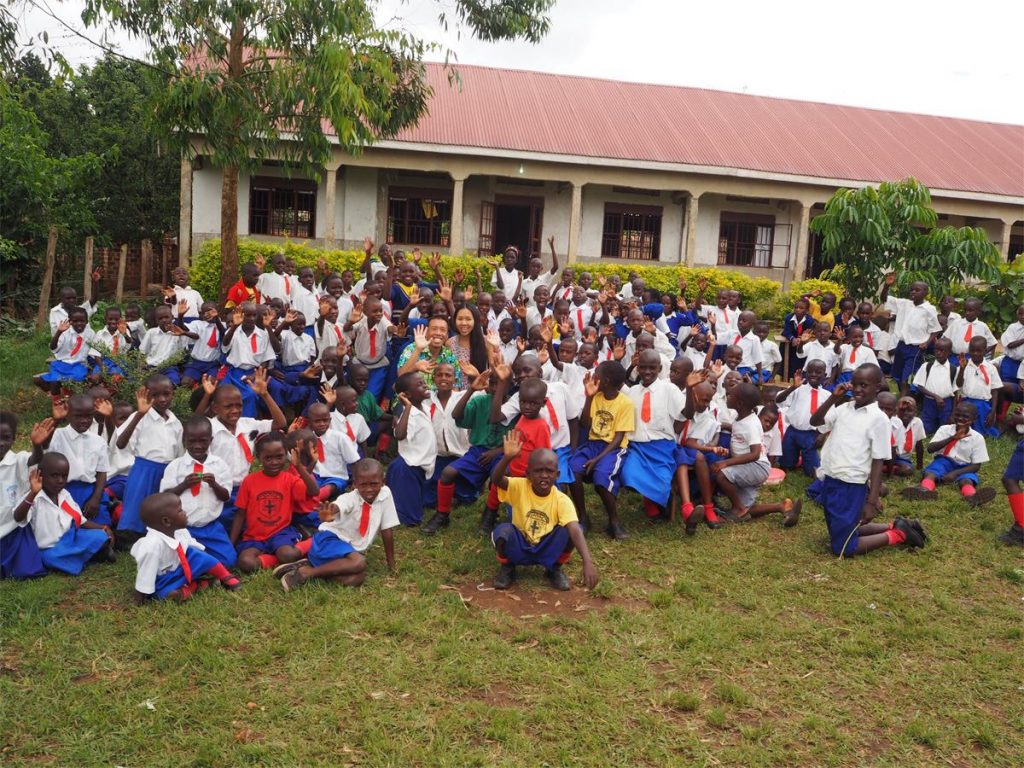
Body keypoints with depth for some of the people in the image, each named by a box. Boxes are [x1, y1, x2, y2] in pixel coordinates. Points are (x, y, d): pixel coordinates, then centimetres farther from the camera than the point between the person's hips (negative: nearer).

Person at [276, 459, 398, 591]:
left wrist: (391, 562, 5)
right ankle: (304, 572, -22)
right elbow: (337, 507, -40)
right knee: (359, 563, -35)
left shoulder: (385, 493, -4)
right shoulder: (350, 498, -16)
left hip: (351, 549, 5)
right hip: (329, 539, -5)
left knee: (357, 578, -28)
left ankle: (308, 566, -12)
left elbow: (387, 530, 3)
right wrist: (328, 513, -65)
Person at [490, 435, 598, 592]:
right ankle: (507, 568, 1)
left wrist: (587, 562, -48)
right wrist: (508, 458, -55)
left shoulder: (562, 500, -17)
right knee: (503, 530, -33)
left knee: (569, 530, -27)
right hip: (520, 548, 0)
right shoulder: (520, 487, -15)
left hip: (546, 550, 0)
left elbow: (575, 530, -32)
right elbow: (496, 479, -36)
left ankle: (554, 569, 3)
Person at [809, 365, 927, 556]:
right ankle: (896, 526, 34)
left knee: (842, 547, -1)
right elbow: (814, 421, 3)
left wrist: (872, 502, -15)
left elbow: (879, 462, -13)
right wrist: (834, 397, -9)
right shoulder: (844, 408, 3)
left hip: (850, 487, -7)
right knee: (841, 532, 23)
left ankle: (898, 534, 14)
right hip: (830, 481, 7)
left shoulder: (878, 418, -14)